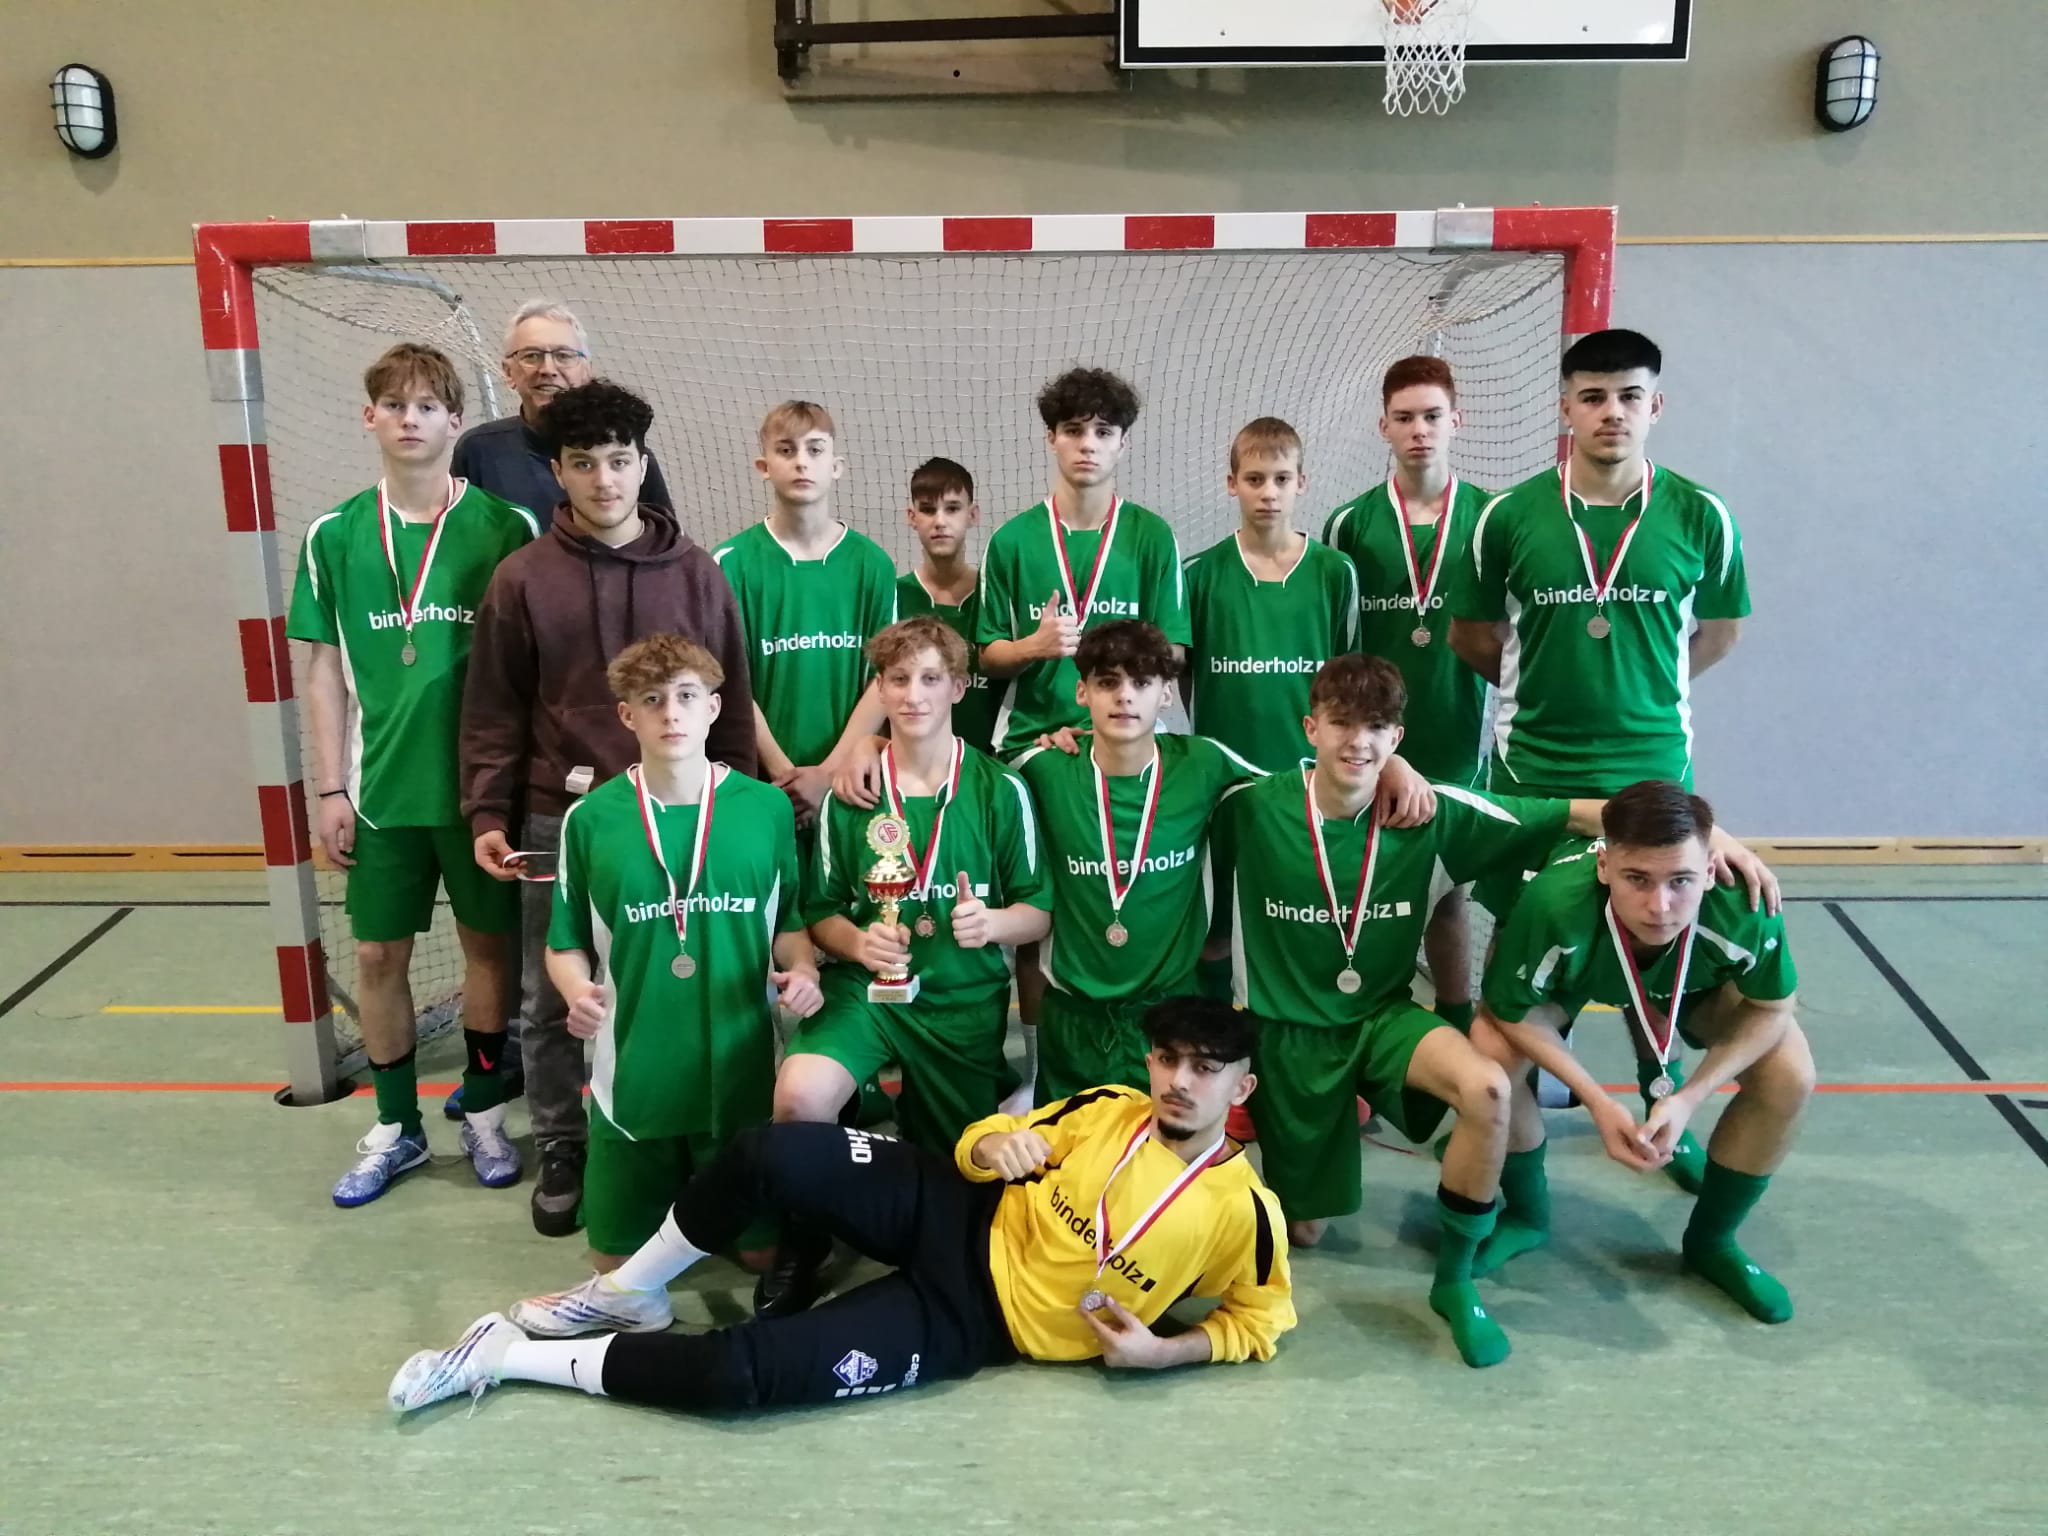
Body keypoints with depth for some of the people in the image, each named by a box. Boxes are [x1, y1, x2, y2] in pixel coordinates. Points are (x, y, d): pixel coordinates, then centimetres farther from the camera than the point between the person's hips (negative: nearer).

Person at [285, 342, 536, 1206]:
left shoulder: (505, 529, -5)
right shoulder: (335, 536, 2)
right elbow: (325, 668, 5)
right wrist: (330, 789, 2)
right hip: (383, 787, 2)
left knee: (487, 943, 9)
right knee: (378, 956, 9)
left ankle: (484, 1116, 28)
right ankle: (395, 1127, 26)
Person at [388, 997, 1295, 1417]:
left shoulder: (1242, 1211, -10)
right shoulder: (1109, 1109, 0)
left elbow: (1263, 1317, 2)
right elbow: (985, 1144, 11)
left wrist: (1165, 1350, -14)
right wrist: (989, 1145, -13)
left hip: (969, 1320, -3)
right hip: (958, 1223, 3)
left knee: (737, 1372, -23)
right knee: (771, 1153, -27)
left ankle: (508, 1357, -3)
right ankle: (630, 1295, 1)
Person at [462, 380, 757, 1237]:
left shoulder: (695, 571, 3)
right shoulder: (523, 579, 1)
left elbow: (731, 700, 5)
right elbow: (495, 711, 3)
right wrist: (487, 815, -3)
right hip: (559, 820, 0)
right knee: (553, 1001, 8)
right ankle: (561, 1150, 25)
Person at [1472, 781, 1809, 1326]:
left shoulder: (1745, 911, -41)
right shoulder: (1553, 906, -45)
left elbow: (1773, 1007, -18)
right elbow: (1513, 1013, -24)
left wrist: (1689, 1098, -27)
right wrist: (1599, 1102, -28)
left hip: (1698, 979, 2)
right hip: (1576, 968, -1)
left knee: (1789, 1076, -16)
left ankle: (1712, 1240, 12)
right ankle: (1526, 1216, 8)